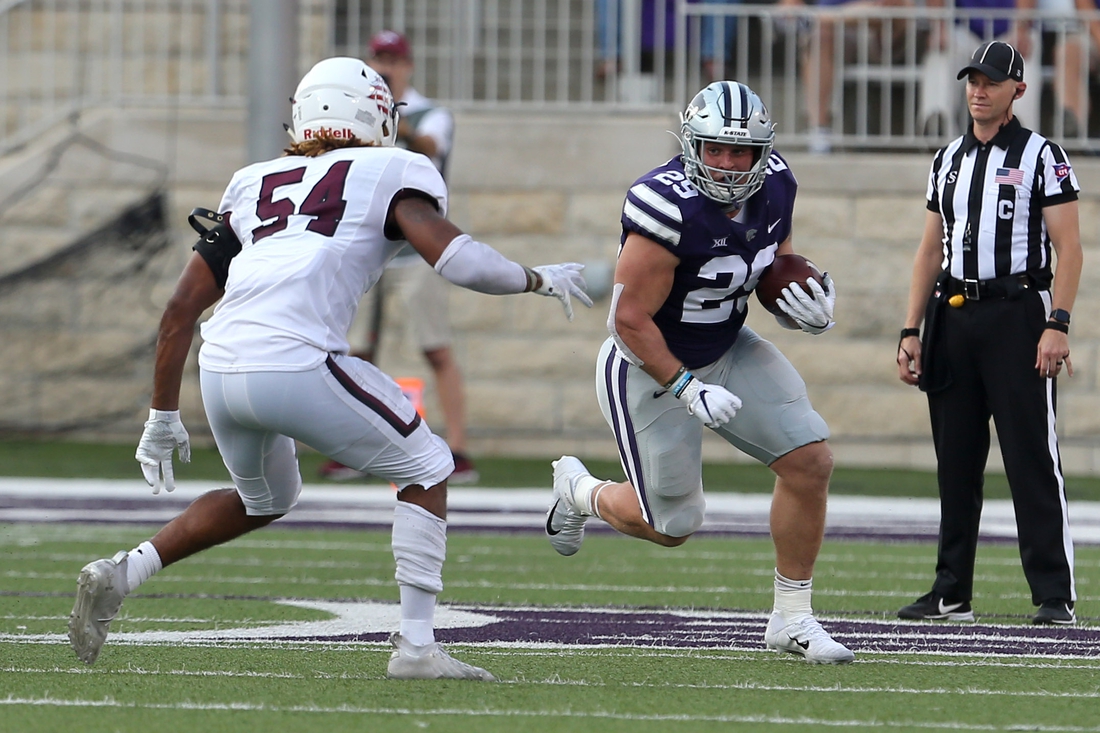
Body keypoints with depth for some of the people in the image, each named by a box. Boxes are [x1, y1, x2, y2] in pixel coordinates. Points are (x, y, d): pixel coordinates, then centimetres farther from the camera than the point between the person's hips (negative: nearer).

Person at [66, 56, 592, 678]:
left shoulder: (254, 185, 26)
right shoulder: (391, 174, 11)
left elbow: (182, 307, 23)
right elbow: (455, 259, -4)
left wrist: (164, 417, 30)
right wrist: (539, 279, 14)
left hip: (220, 371, 6)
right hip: (297, 365, -6)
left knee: (264, 501, 33)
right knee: (426, 469, 15)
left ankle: (121, 574, 20)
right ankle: (416, 645, 7)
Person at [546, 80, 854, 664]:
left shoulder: (772, 186, -8)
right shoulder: (669, 206, -32)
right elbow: (630, 319, -26)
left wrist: (813, 310, -11)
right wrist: (688, 391, -27)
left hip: (729, 351, 7)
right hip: (649, 368, -7)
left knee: (811, 461, -7)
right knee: (673, 526, 2)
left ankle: (791, 618, 8)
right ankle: (580, 491, 36)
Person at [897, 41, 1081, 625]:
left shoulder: (1041, 156, -1)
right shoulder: (948, 160, 16)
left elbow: (1068, 247, -6)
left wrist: (1057, 325, -16)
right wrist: (912, 331, 12)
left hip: (1017, 312, -6)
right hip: (953, 314, 6)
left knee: (1032, 457, -9)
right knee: (955, 460, 7)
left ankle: (1055, 595, -9)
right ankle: (951, 593, 13)